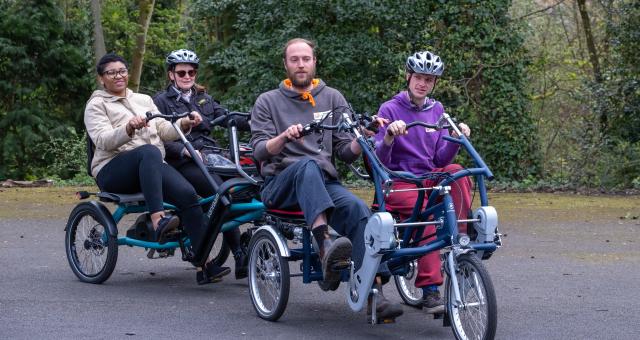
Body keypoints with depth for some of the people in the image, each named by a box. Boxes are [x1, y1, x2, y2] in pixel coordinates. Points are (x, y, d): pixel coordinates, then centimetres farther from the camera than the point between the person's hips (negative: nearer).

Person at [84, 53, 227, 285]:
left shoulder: (144, 100, 27)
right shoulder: (96, 105, 10)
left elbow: (163, 130, 14)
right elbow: (103, 140, -8)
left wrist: (183, 125, -8)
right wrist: (128, 129, -27)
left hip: (152, 167, 5)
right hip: (113, 170, -5)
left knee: (187, 193, -24)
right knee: (149, 151, -38)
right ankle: (157, 220, -51)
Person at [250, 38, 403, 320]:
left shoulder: (333, 99, 18)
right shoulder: (268, 102, 13)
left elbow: (346, 153, 12)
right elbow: (259, 151, 1)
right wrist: (284, 137, -20)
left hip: (323, 182, 2)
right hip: (280, 185, -2)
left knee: (359, 210, -30)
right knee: (307, 164, -38)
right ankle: (325, 246, -56)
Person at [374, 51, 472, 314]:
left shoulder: (437, 110, 12)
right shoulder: (390, 110, -2)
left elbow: (441, 159, 7)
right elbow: (380, 160, -10)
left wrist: (457, 140, -12)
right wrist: (389, 135, -29)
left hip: (429, 179, 4)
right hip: (398, 182, -4)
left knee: (456, 172, -28)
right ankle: (430, 290, -35)